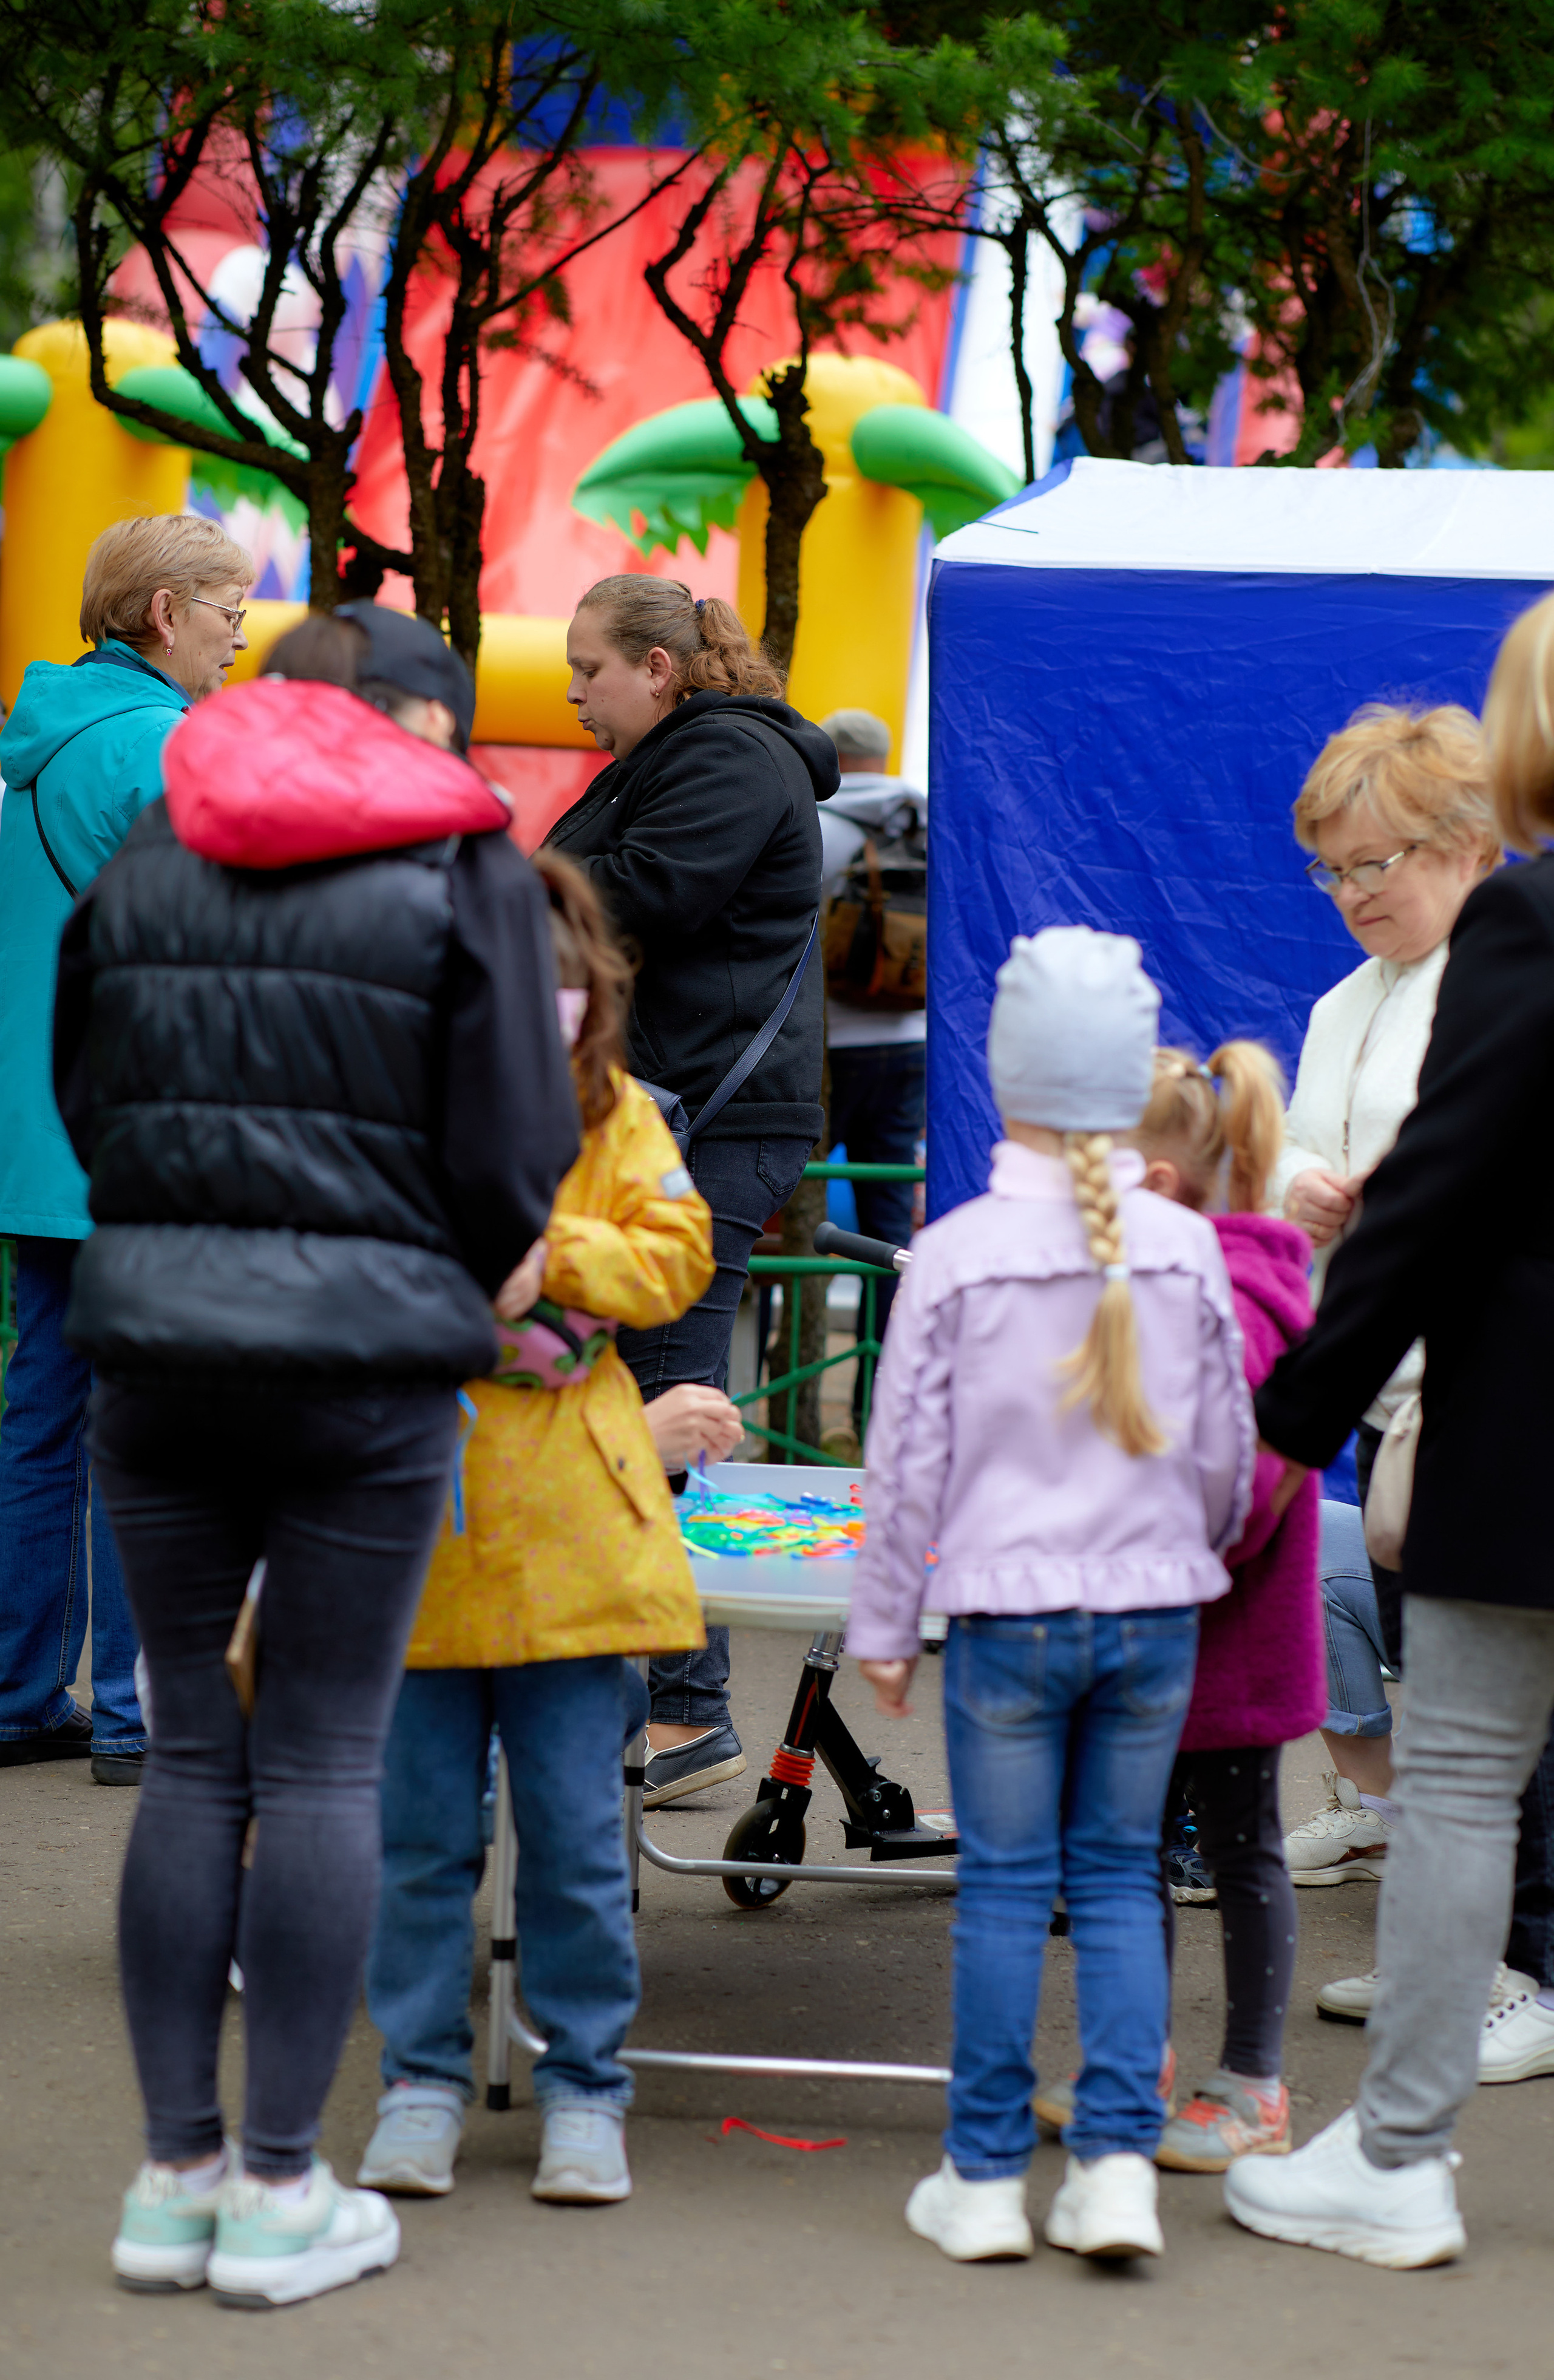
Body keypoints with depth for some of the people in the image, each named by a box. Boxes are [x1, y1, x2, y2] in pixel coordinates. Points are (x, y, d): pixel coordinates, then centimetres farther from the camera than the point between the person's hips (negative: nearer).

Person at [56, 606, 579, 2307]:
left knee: (191, 1751, 11)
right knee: (324, 1762, 3)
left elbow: (85, 1099, 13)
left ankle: (176, 2171, 14)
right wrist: (468, 1286, 14)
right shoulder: (462, 870, -3)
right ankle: (279, 2196, 8)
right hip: (369, 1353, -3)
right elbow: (513, 1160, -5)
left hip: (155, 1335, 4)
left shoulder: (148, 857, 9)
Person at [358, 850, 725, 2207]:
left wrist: (553, 1252, -16)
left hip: (571, 1535, 1)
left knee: (577, 1834, 5)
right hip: (414, 1527, -1)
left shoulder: (616, 1116, 3)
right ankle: (425, 2080, 20)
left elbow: (676, 1256, -1)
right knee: (419, 1828, 7)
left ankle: (586, 2087, 17)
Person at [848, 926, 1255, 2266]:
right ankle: (1119, 2163, 4)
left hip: (1007, 1614, -2)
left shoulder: (955, 1253, -8)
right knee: (1121, 1876, 11)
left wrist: (883, 1626, 6)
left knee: (1005, 1884, 6)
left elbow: (909, 1458, -4)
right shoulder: (1187, 1247, -2)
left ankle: (986, 2180, 11)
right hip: (1154, 1609, 2)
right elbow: (1229, 1449, 7)